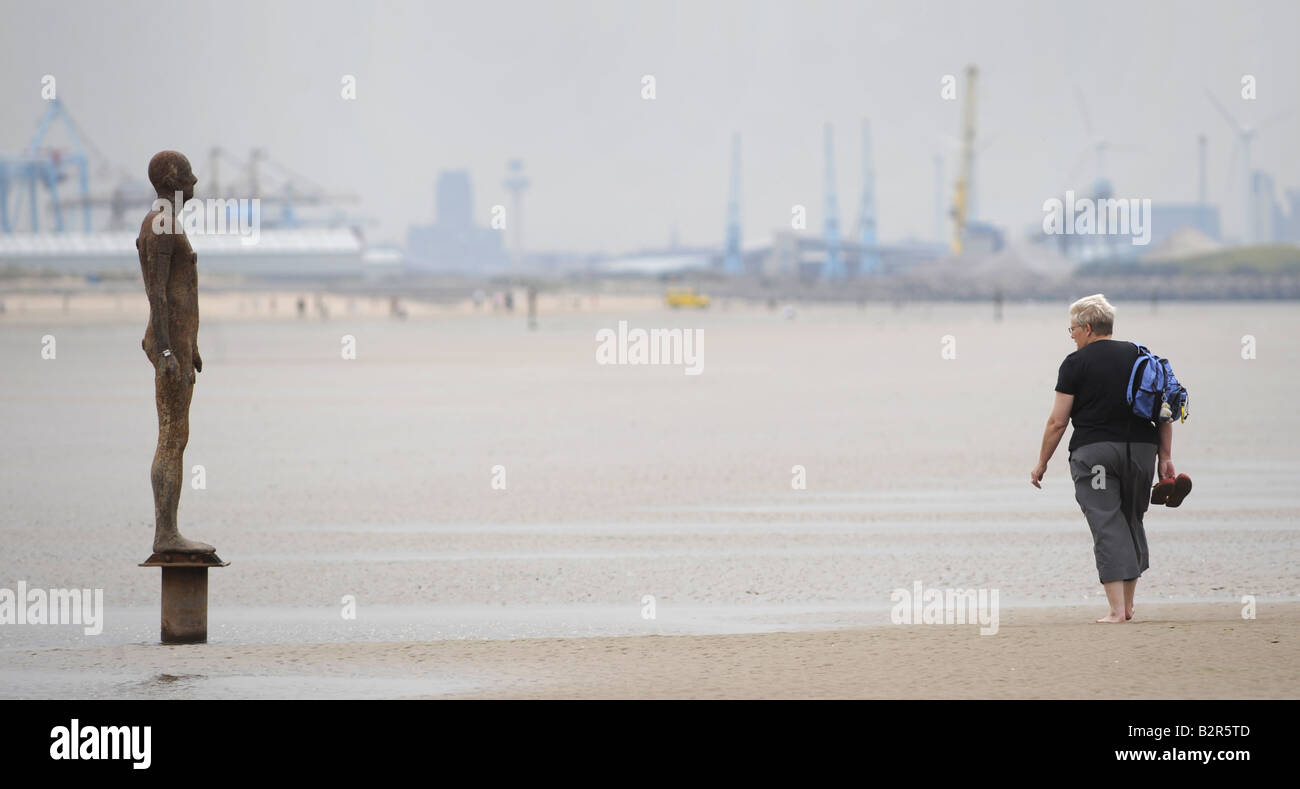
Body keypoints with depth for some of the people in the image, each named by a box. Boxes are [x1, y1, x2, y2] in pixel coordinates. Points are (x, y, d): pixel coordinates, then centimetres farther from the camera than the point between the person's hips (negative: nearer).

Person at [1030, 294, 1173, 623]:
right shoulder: (1141, 356, 12)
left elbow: (1057, 421, -4)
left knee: (1107, 526, -4)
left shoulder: (1076, 364, -2)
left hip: (1094, 450, -4)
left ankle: (1117, 609, -11)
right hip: (1141, 449, 4)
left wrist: (1042, 463, 5)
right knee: (1132, 522, 18)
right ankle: (1128, 604, 21)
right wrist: (1165, 457, 10)